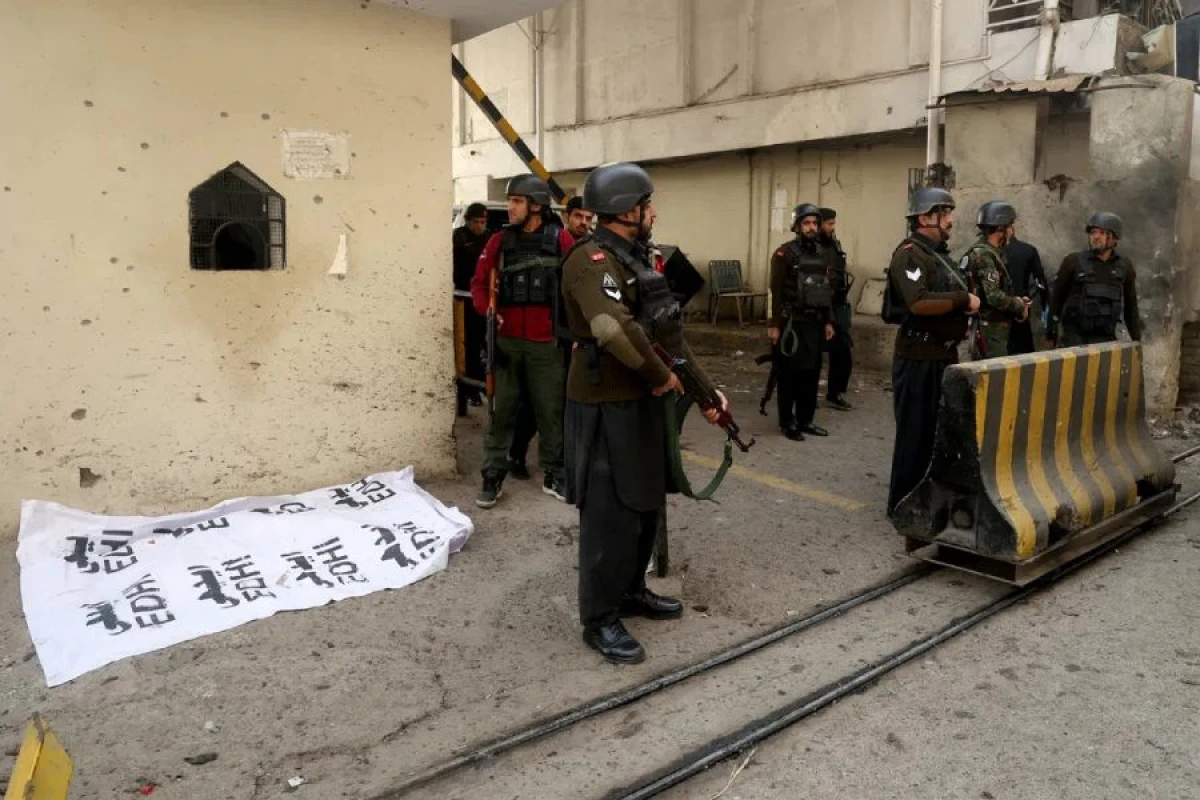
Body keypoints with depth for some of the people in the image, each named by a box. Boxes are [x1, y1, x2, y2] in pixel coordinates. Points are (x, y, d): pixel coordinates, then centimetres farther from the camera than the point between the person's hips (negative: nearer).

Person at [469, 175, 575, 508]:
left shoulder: (561, 240, -2)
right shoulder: (500, 241, 6)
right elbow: (479, 282, 12)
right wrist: (486, 310, -6)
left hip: (546, 344, -2)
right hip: (506, 342, 2)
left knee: (551, 411, 7)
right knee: (501, 409, 6)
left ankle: (554, 475, 20)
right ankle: (493, 476, 14)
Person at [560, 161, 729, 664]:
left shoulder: (638, 259, 14)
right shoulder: (593, 260, -18)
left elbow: (669, 334, 18)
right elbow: (615, 330, -35)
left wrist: (705, 388, 12)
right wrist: (661, 376, -21)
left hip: (643, 402, 10)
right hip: (607, 408, -10)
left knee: (646, 504, 19)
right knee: (611, 514, -1)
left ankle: (632, 591, 36)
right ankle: (600, 619, 13)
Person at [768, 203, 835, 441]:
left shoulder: (824, 254, 12)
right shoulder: (784, 254, -7)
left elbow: (829, 291, 16)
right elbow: (776, 292, -11)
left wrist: (828, 321, 12)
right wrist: (774, 324, -15)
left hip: (815, 322, 6)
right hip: (791, 322, -6)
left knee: (812, 373, 9)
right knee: (790, 373, 0)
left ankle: (805, 421, 20)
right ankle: (787, 423, 9)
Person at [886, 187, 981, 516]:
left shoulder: (940, 252, 16)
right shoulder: (910, 254, -15)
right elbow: (919, 303, -28)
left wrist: (962, 317, 8)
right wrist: (964, 300, -18)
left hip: (944, 355, 10)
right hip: (919, 358, -10)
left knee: (941, 429, 17)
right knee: (915, 432, -2)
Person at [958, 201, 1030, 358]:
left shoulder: (988, 252, 15)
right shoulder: (985, 255, -16)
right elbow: (994, 297, -23)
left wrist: (1016, 300, 10)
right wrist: (1020, 307, -8)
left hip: (990, 327, 10)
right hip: (991, 328, -10)